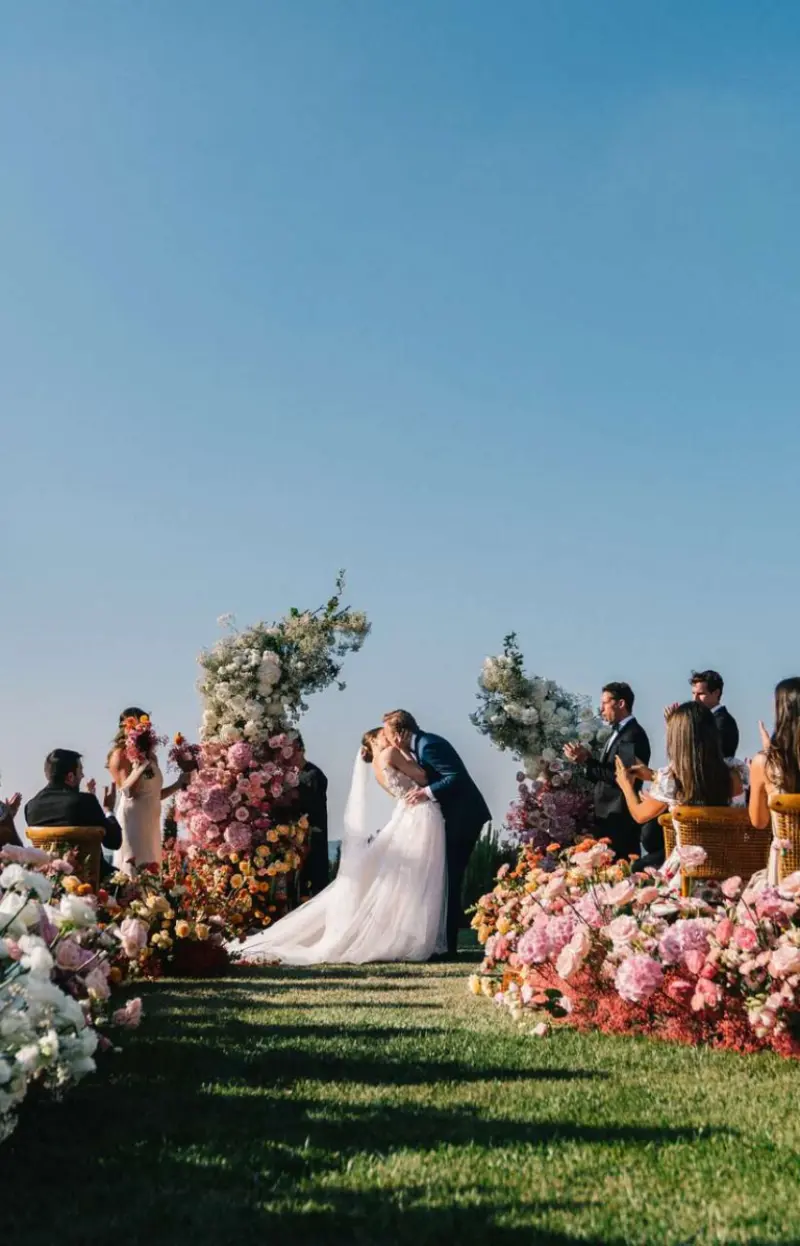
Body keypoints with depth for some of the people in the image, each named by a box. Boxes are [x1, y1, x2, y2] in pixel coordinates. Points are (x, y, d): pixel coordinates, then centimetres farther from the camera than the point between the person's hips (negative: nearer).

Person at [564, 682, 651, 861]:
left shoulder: (633, 735, -15)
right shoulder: (617, 732, 15)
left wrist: (588, 761, -21)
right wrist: (586, 760, -2)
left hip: (620, 820, -9)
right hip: (608, 816, 9)